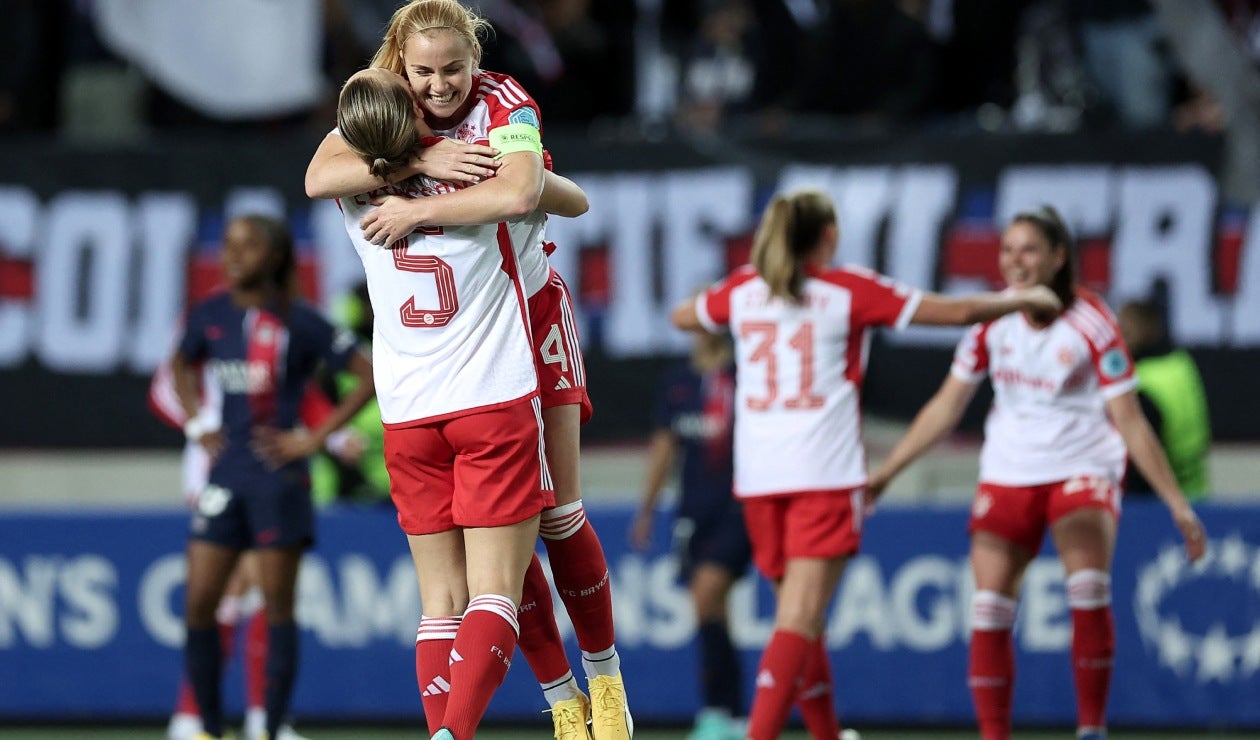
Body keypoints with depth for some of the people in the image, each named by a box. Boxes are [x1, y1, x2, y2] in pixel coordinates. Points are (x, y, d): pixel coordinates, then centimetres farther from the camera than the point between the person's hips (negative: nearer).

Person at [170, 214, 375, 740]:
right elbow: (181, 368, 27)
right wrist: (197, 425, 13)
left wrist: (316, 437, -8)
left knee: (278, 606, 0)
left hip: (277, 477, -5)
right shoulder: (210, 316, 5)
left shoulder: (298, 323, -8)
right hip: (226, 474, 5)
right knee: (198, 604, -1)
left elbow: (369, 376, -6)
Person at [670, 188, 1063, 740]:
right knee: (800, 616, -12)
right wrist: (1026, 300, 16)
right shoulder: (848, 291, -2)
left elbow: (682, 317, 28)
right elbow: (958, 311, 1)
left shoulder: (742, 290, 8)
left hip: (757, 476, 5)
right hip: (824, 473, -5)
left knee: (798, 610, 18)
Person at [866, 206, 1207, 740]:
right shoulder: (993, 321, 0)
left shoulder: (1090, 324, -12)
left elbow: (1129, 422, -9)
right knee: (989, 609, -7)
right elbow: (946, 407, 10)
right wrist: (884, 473, 9)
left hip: (1082, 470, -4)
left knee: (1089, 589, -26)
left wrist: (1177, 504, -10)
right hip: (1007, 474, 4)